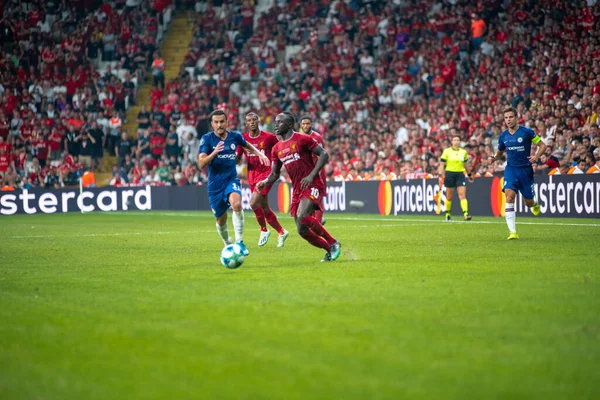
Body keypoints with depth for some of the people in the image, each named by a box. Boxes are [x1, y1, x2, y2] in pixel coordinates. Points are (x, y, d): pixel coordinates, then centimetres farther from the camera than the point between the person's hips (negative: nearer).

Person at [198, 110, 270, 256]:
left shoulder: (235, 136, 0)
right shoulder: (207, 139, -9)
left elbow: (247, 146, 25)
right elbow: (201, 164, -20)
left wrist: (260, 154, 9)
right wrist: (214, 153, -36)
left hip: (232, 180, 0)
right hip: (215, 184, 0)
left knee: (236, 204, -31)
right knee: (221, 219, 10)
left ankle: (239, 242, -26)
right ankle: (227, 244, 40)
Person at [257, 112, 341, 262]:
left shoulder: (303, 139, -6)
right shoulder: (276, 149, 13)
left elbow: (324, 154, -8)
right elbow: (275, 173, 16)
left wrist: (311, 175, -18)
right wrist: (265, 182, -6)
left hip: (312, 186, -7)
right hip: (297, 190, 7)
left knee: (302, 216, -29)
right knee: (302, 230, 1)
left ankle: (333, 243, -14)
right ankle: (330, 250, 19)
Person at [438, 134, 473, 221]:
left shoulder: (463, 152, 8)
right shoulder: (447, 151, -1)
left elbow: (465, 164, 21)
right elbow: (442, 164, -1)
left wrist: (469, 174, 25)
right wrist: (441, 175, -9)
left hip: (460, 174, 2)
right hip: (449, 174, -2)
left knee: (462, 194, -12)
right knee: (449, 196, 5)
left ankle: (466, 214, -21)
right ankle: (447, 214, 22)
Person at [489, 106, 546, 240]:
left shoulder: (527, 132, -8)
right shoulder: (503, 136, 4)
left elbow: (542, 145, -2)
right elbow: (500, 152, 21)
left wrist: (536, 156, -20)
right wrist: (494, 158, -2)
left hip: (526, 169, -2)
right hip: (511, 169, 2)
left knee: (529, 202, 6)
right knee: (509, 196, -20)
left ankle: (535, 204, 49)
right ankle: (513, 232, -21)